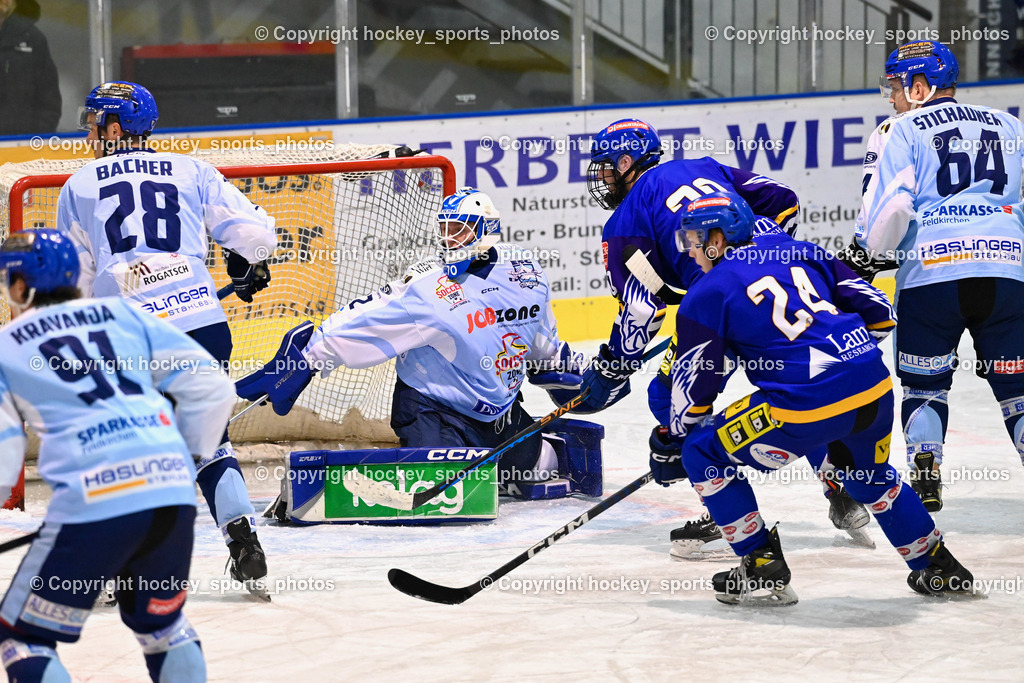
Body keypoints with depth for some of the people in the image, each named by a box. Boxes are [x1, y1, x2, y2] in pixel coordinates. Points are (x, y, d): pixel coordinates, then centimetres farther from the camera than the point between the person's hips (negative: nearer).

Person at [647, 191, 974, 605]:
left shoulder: (707, 294, 5)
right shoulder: (802, 254, 19)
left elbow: (695, 384, 7)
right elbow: (878, 312, 19)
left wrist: (672, 442, 23)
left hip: (805, 408, -7)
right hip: (875, 388, 7)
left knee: (703, 454, 11)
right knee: (868, 477, 34)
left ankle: (762, 569, 12)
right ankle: (940, 570, 39)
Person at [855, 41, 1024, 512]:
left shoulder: (905, 130, 6)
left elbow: (891, 205, -4)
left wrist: (870, 255, 11)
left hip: (931, 274, -2)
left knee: (924, 382, 13)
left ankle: (925, 478, 2)